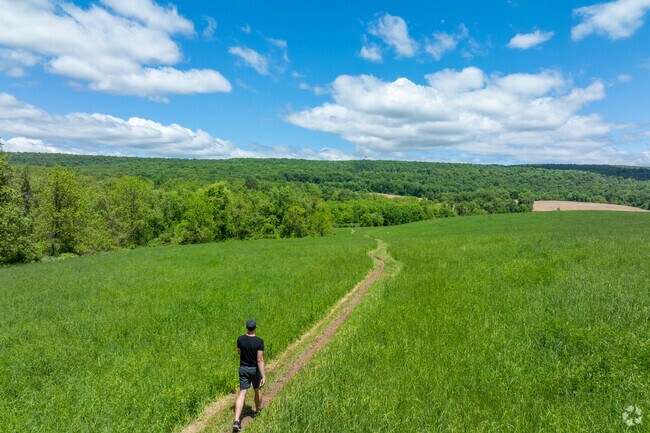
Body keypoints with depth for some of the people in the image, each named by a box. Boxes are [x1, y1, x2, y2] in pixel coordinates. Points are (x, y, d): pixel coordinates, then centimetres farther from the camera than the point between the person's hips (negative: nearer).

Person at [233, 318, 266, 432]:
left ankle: (236, 420, -9)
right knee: (258, 389, 24)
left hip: (243, 368, 2)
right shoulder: (259, 341, -24)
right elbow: (260, 360, -26)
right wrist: (264, 376, -22)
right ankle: (257, 410, 45)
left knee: (242, 393, 3)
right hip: (255, 369, -2)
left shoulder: (240, 339, -14)